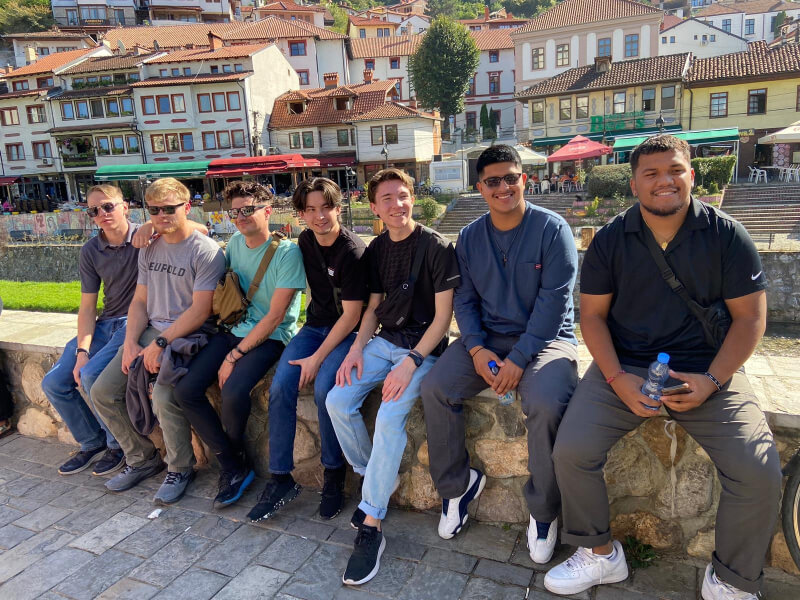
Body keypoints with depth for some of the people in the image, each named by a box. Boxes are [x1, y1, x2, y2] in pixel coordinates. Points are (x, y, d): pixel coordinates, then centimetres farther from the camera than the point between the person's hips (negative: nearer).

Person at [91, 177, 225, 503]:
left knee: (164, 397, -29)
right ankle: (142, 458, 17)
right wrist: (130, 343, -2)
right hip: (150, 331, 8)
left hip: (187, 336, -7)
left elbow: (200, 311, -15)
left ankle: (181, 468, -1)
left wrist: (161, 343, -19)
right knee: (102, 392, -3)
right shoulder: (149, 249, 14)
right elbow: (140, 302, 13)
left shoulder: (206, 251, -10)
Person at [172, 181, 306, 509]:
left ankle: (233, 459, 3)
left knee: (233, 392, -30)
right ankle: (234, 467, 1)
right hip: (234, 330, 7)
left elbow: (275, 316, -14)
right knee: (184, 390, -12)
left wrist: (235, 355, -16)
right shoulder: (235, 243, 9)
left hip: (271, 337, -6)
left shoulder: (287, 252, -12)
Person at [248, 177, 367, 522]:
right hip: (315, 325, 6)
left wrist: (317, 358, -20)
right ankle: (280, 478, -5)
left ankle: (333, 474, -7)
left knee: (324, 389, -29)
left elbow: (351, 314, -18)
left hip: (348, 332, -6)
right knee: (280, 387, -16)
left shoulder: (353, 252, -18)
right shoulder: (305, 242, 4)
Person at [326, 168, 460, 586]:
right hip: (384, 341, 6)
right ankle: (374, 477, 12)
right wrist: (357, 347, -2)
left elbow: (442, 316, -12)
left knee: (389, 418, -26)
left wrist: (411, 362, -22)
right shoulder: (376, 250, 8)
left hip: (423, 347, -6)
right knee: (338, 401, -13)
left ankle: (371, 527, -13)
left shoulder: (435, 247, -11)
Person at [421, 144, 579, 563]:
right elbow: (464, 299, 7)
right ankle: (456, 485, 5)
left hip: (544, 339, -4)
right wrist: (477, 350, -11)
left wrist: (519, 359, -20)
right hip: (486, 338, 4)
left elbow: (554, 300, -13)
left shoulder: (552, 229, -6)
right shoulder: (469, 237, 8)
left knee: (547, 405, -32)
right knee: (434, 388, -17)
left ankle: (544, 511, -5)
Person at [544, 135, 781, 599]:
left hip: (708, 370, 0)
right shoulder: (611, 240, 1)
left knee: (760, 473, -19)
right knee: (571, 451, -17)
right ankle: (600, 555, 10)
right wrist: (618, 379, -14)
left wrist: (712, 381, -14)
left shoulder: (726, 236, 0)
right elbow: (593, 316, 1)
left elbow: (750, 318, 0)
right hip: (624, 368, 1)